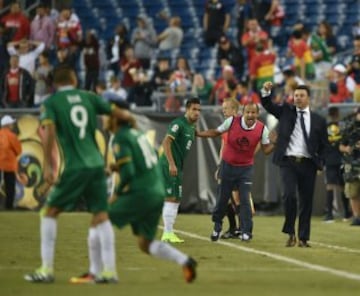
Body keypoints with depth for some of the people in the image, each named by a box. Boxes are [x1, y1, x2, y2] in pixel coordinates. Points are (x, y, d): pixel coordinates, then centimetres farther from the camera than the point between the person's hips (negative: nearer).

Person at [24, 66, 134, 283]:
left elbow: (49, 131, -13)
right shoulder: (89, 98, 11)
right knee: (101, 216, 6)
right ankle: (109, 271, 1)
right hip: (97, 165, 3)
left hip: (75, 168, -3)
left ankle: (47, 270, 3)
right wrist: (130, 119, 33)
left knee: (50, 212, 9)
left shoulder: (51, 103, 2)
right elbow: (120, 114, 10)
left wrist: (48, 166, -13)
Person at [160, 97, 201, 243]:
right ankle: (168, 233, -9)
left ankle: (167, 233, 17)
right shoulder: (179, 123, -13)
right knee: (171, 198, -11)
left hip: (177, 168, 10)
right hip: (169, 166, -10)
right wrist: (171, 164, -27)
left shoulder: (191, 128, 16)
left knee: (176, 200, 11)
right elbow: (166, 142, -21)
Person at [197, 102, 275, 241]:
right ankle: (217, 226, 31)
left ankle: (246, 232, 0)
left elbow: (266, 150, -2)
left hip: (246, 168, 0)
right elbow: (216, 132, 0)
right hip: (228, 165, 0)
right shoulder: (232, 121, -14)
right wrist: (197, 133, -6)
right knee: (222, 198, 9)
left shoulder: (262, 129, -11)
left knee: (245, 199, -8)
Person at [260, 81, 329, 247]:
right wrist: (266, 92, -18)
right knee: (289, 195, -18)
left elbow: (324, 145, 13)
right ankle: (290, 233, -2)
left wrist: (320, 162, -1)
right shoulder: (286, 112, 10)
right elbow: (268, 105, 1)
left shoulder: (318, 120, 9)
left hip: (308, 164, 1)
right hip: (288, 162, -1)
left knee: (306, 202, 3)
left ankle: (303, 238, 10)